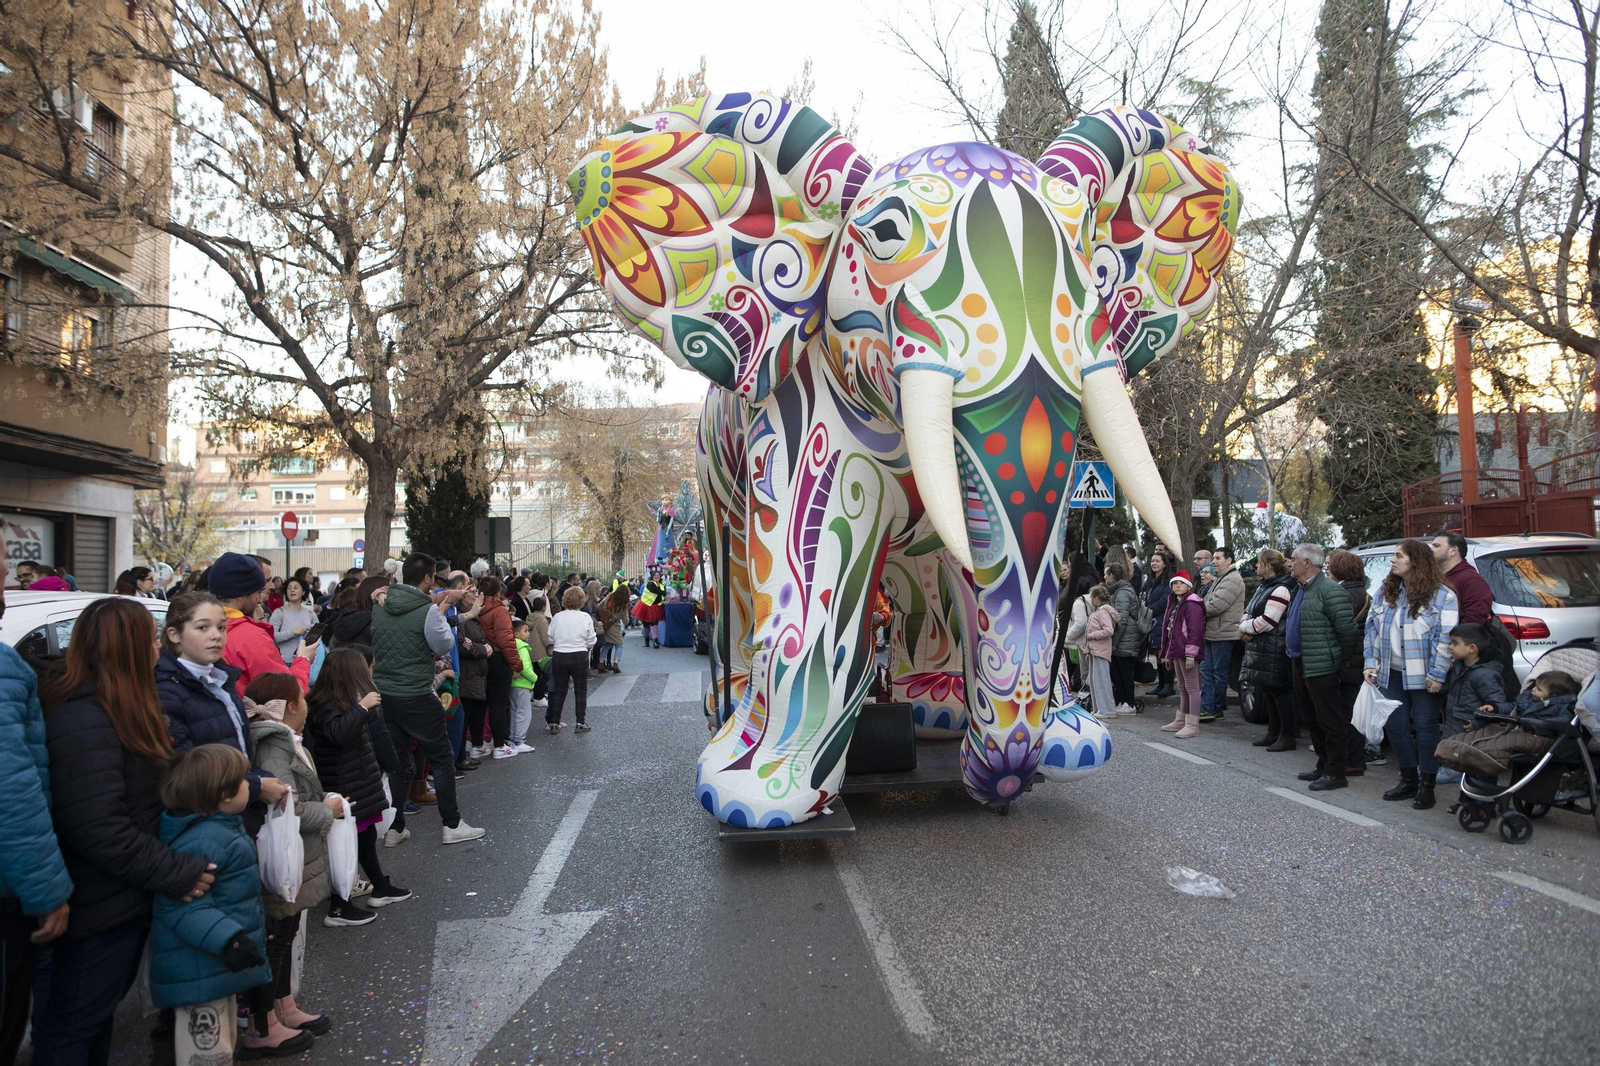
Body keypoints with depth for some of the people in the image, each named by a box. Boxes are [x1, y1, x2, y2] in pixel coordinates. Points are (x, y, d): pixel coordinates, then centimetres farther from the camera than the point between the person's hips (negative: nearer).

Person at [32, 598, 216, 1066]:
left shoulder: (117, 711, 8)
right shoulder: (83, 721, -26)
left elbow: (144, 796, 17)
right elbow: (100, 830, -30)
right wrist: (177, 872, -22)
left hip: (124, 902, 10)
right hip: (93, 916, -9)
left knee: (99, 1014, 23)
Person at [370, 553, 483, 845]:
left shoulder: (379, 606, 2)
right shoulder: (428, 611, -17)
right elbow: (444, 645, -5)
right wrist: (441, 610, 6)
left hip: (383, 696, 6)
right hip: (416, 698, -6)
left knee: (395, 762, 15)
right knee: (443, 761, 7)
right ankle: (452, 825, 12)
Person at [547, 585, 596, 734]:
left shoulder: (557, 617, -3)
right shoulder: (585, 617, -8)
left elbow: (550, 639, 2)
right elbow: (591, 641, -4)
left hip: (558, 656, 2)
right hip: (579, 656, -2)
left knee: (559, 691, 13)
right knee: (581, 691, 10)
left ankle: (554, 723, 16)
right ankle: (581, 723, 11)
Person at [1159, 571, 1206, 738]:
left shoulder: (1192, 604, -12)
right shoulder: (1174, 604, 19)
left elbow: (1195, 630, -20)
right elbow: (1168, 628, 22)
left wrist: (1190, 654, -24)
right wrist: (1168, 654, 20)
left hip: (1187, 653, -10)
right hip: (1176, 652, 10)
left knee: (1191, 687, -7)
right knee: (1182, 688, 16)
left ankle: (1192, 725, -6)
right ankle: (1180, 721, 25)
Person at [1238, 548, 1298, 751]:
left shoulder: (1280, 590, -16)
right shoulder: (1263, 587, 16)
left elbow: (1267, 622, -22)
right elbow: (1248, 612, 19)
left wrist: (1244, 627, -7)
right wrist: (1244, 630, -2)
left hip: (1274, 653, -10)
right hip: (1260, 650, 10)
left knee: (1279, 692, -3)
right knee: (1268, 692, 15)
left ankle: (1287, 736, 5)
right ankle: (1273, 733, 25)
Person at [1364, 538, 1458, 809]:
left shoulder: (1442, 595, -9)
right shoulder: (1385, 592, 9)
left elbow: (1446, 637, -13)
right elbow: (1371, 627, 10)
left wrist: (1437, 674, -18)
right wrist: (1371, 663, 2)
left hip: (1423, 677, -6)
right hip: (1392, 675, 6)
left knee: (1425, 726, 1)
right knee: (1395, 726, 8)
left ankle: (1427, 786, 12)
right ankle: (1409, 780, 23)